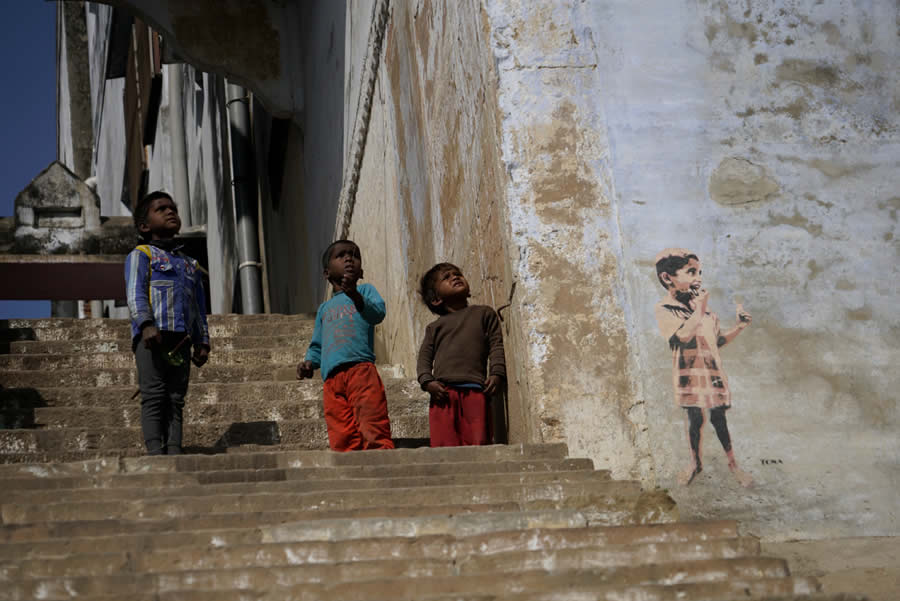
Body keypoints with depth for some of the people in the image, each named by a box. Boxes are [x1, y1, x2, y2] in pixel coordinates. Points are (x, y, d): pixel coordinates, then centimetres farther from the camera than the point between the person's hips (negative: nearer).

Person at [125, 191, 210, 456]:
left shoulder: (190, 265, 28)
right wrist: (146, 324, -21)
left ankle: (174, 451, -5)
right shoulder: (140, 255, 11)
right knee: (154, 395, -12)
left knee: (176, 399, -1)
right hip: (152, 335, -5)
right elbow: (135, 293, -4)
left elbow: (199, 308, 26)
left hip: (180, 339, 5)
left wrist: (202, 342, 15)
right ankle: (155, 451, -18)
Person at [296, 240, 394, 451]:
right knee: (342, 440, -7)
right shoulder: (325, 308, 31)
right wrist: (309, 362, 9)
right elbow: (317, 346, 31)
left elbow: (378, 313, -2)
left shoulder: (365, 290, 19)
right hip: (332, 379, 4)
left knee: (374, 432, -17)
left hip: (361, 368, -4)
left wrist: (356, 297, -20)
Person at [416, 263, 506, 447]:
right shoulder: (434, 327, 24)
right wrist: (427, 382, -4)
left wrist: (497, 374, -3)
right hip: (443, 391, 1)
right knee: (444, 443, -9)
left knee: (478, 441, -12)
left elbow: (497, 345, 13)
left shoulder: (484, 313, 21)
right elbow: (424, 357, 15)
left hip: (475, 390, -1)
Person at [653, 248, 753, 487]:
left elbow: (718, 340, 11)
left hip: (712, 371, 3)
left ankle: (733, 463, 21)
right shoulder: (664, 309, -11)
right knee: (695, 419, 6)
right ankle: (695, 463, 27)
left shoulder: (703, 305, 3)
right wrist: (699, 312, -29)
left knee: (718, 418, 7)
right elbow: (682, 338, -27)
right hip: (689, 374, -3)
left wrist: (738, 328, -3)